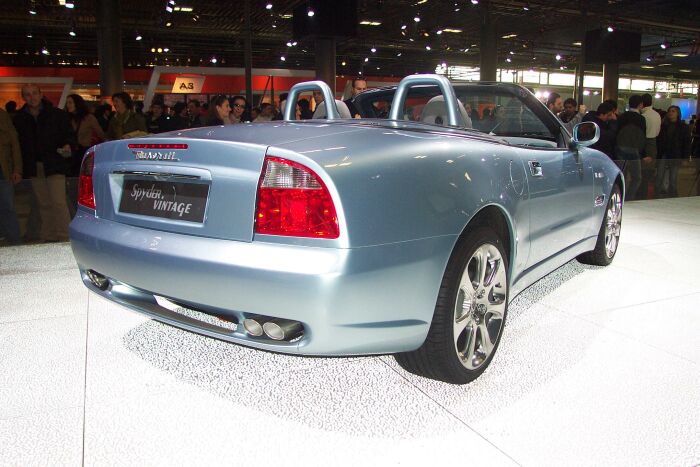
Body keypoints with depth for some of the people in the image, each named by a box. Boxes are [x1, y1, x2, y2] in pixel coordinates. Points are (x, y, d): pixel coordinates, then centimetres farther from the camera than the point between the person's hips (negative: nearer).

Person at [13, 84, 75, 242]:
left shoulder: (58, 115, 2)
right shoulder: (19, 119, 10)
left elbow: (70, 135, 7)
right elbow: (17, 143, 12)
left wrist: (68, 145, -16)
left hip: (54, 165, -4)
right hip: (34, 168, 4)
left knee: (58, 202, -12)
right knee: (43, 204, 10)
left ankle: (64, 237, -9)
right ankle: (47, 237, 17)